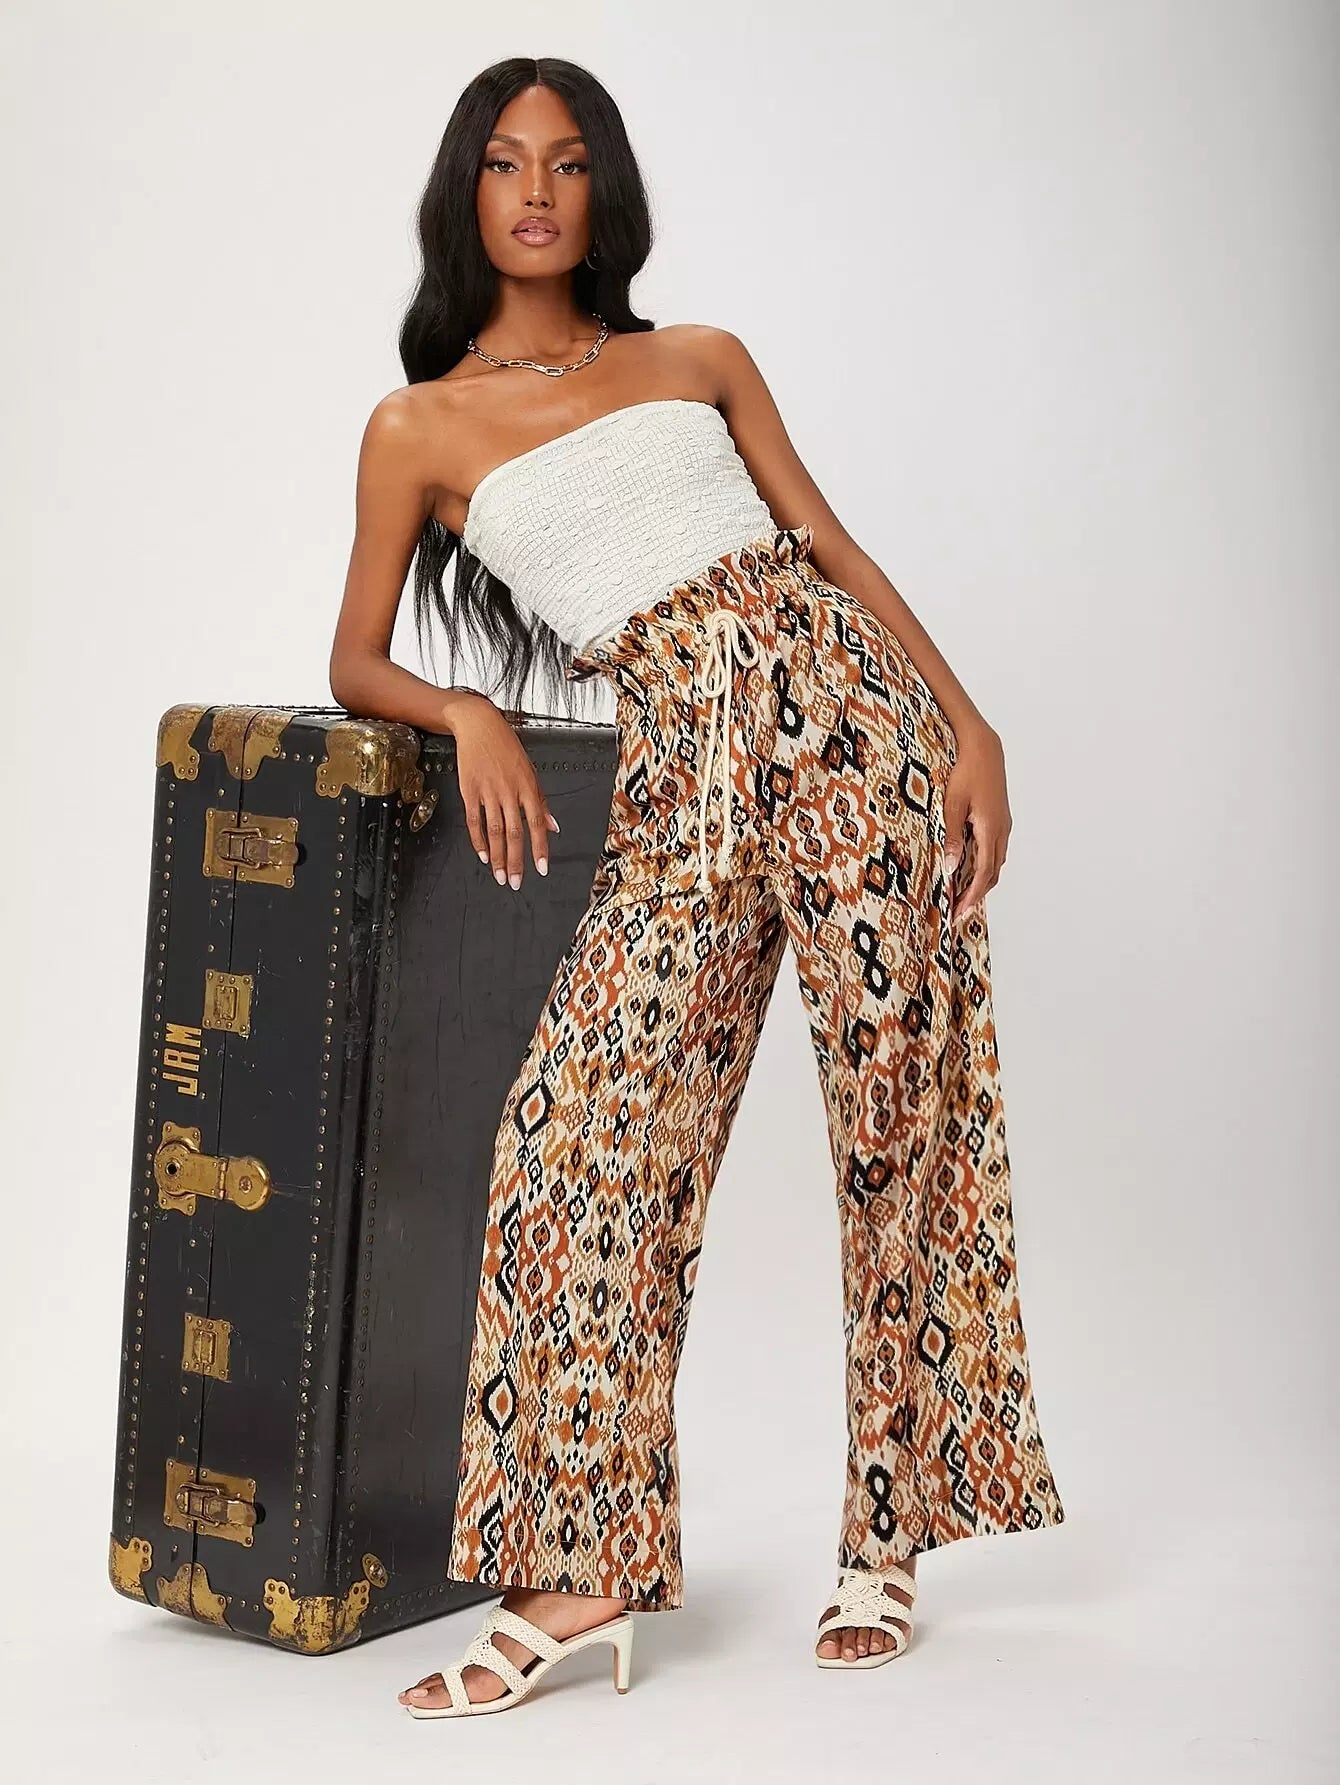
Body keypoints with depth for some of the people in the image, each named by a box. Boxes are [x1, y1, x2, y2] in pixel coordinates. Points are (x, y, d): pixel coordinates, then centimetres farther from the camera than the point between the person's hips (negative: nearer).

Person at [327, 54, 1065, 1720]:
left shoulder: (700, 359, 16)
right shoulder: (421, 424, 13)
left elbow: (835, 546, 12)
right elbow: (356, 665, 15)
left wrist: (968, 720, 1)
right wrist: (470, 716, -6)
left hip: (843, 710, 1)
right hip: (680, 777, 0)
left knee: (896, 1113, -2)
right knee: (585, 1123, -13)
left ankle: (885, 1536, 10)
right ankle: (577, 1566, -4)